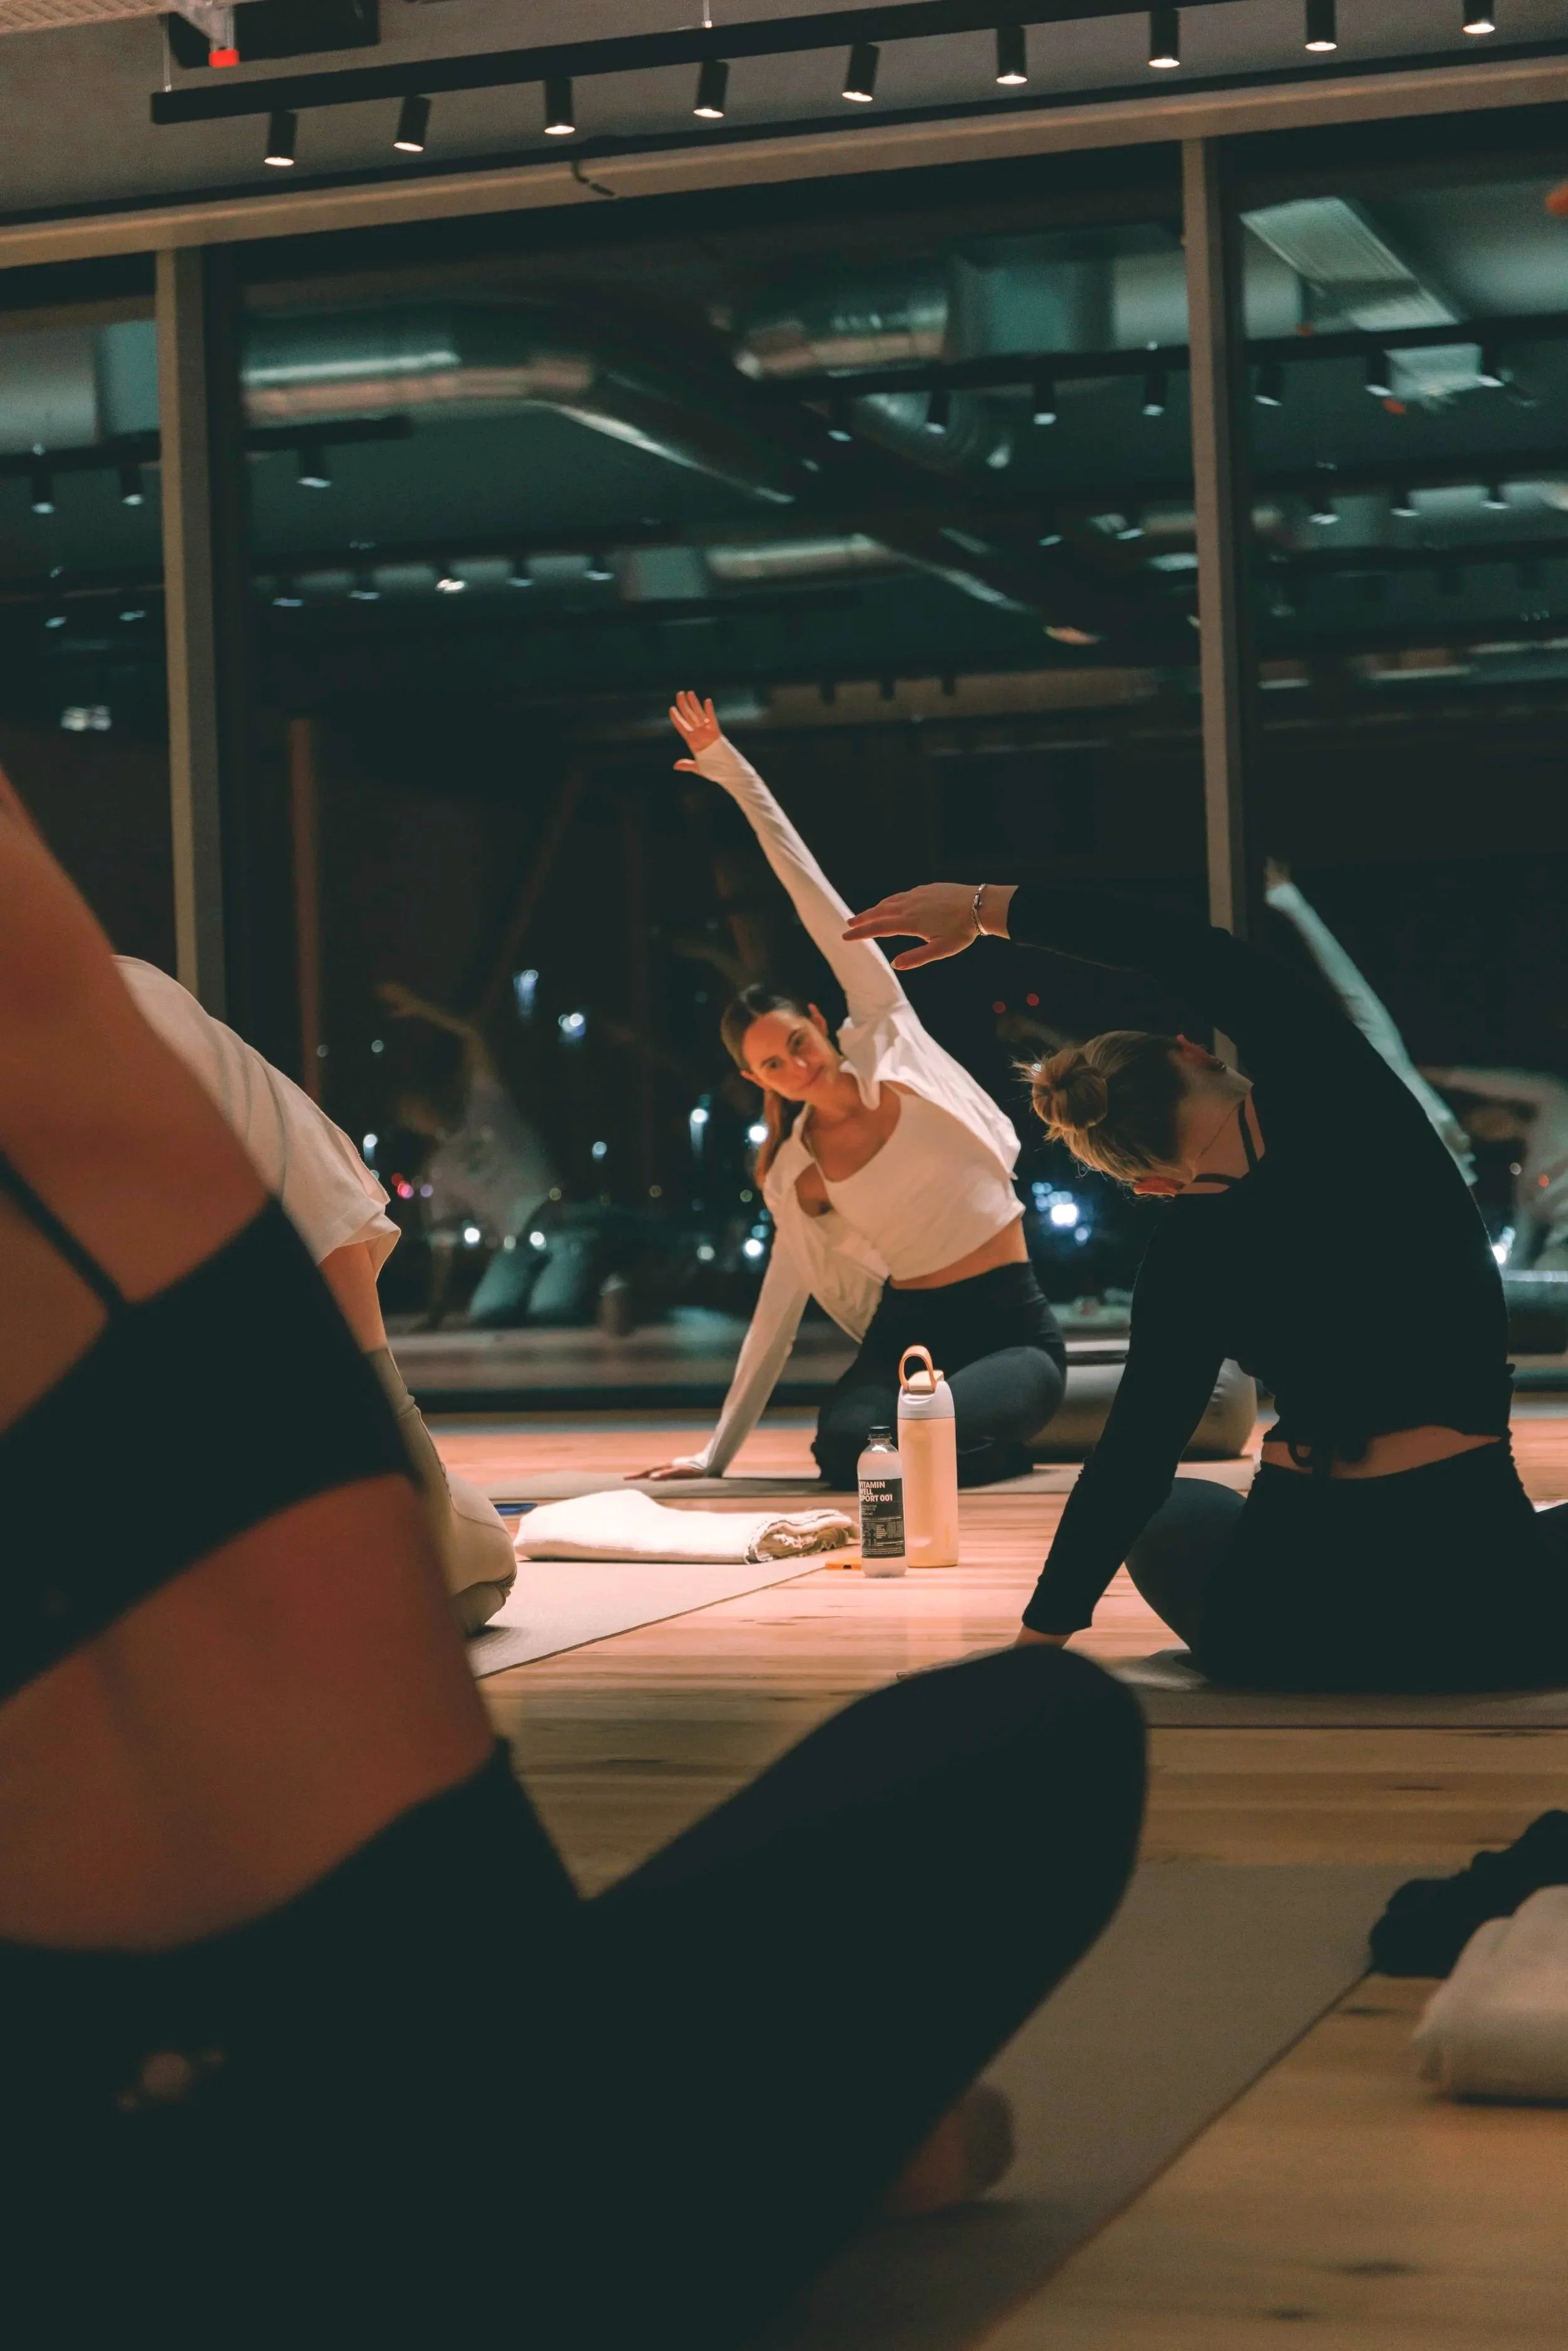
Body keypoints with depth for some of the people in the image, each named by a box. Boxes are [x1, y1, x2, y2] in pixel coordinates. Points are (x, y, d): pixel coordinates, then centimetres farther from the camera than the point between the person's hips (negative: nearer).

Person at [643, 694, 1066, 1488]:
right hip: (911, 1326, 3)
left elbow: (820, 904, -4)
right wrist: (719, 1451, 10)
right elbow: (778, 1309, 11)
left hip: (1012, 1328, -3)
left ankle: (998, 1437, 6)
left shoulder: (884, 1037, -3)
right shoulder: (793, 1173, 5)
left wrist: (737, 776, -5)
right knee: (846, 1452, -28)